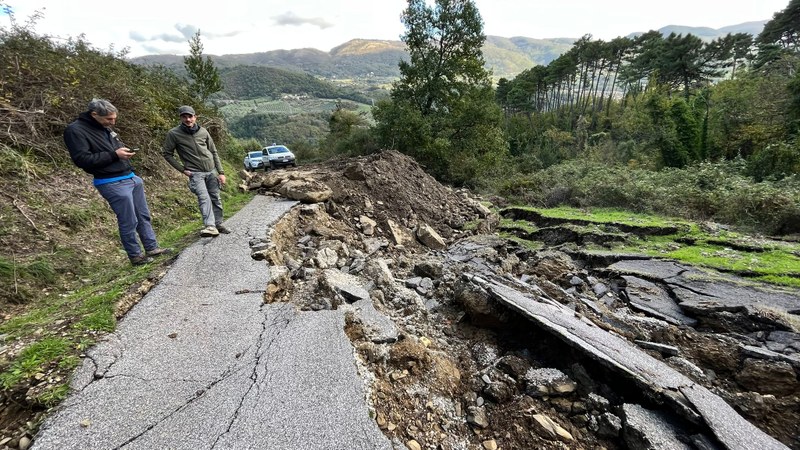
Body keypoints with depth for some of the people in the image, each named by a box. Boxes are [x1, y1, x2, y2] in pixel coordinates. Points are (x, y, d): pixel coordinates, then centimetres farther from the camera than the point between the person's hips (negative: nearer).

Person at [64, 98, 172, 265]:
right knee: (129, 222, -1)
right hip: (113, 184, -8)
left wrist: (125, 150, 5)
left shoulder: (106, 127, 13)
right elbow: (82, 159, -18)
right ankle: (135, 255, 14)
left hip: (132, 177, 8)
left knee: (144, 216, 13)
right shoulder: (75, 130, -11)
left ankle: (152, 247, 23)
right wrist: (114, 154, -20)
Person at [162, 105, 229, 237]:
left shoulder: (203, 131, 3)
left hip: (211, 170, 4)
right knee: (204, 198, -22)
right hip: (195, 173, -4)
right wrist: (182, 169, -4)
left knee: (216, 199, 7)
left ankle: (218, 224, 20)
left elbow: (214, 152, 9)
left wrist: (221, 172, 4)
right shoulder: (174, 134, -5)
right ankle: (210, 227, -31)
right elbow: (167, 154, 4)